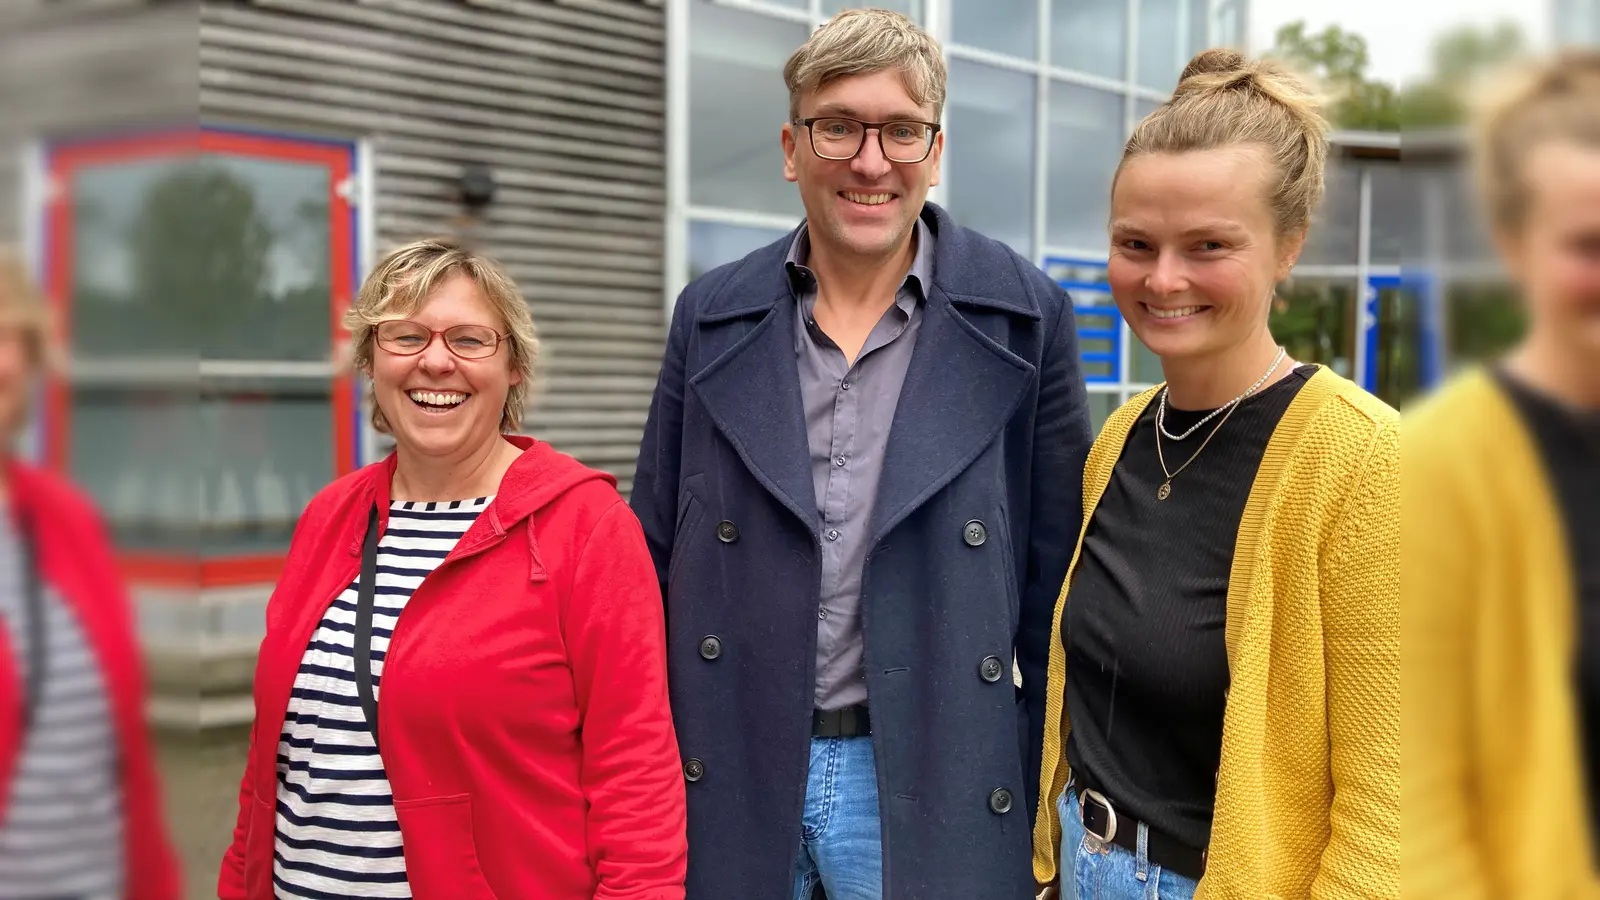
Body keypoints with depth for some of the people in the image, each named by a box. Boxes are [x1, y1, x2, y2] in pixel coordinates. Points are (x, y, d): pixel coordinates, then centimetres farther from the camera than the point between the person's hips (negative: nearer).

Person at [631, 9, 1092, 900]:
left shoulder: (1025, 317, -4)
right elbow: (658, 561, 7)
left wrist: (1054, 812, 0)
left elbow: (1057, 583, 0)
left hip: (930, 786, -2)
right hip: (730, 784, 2)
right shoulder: (712, 317, 3)